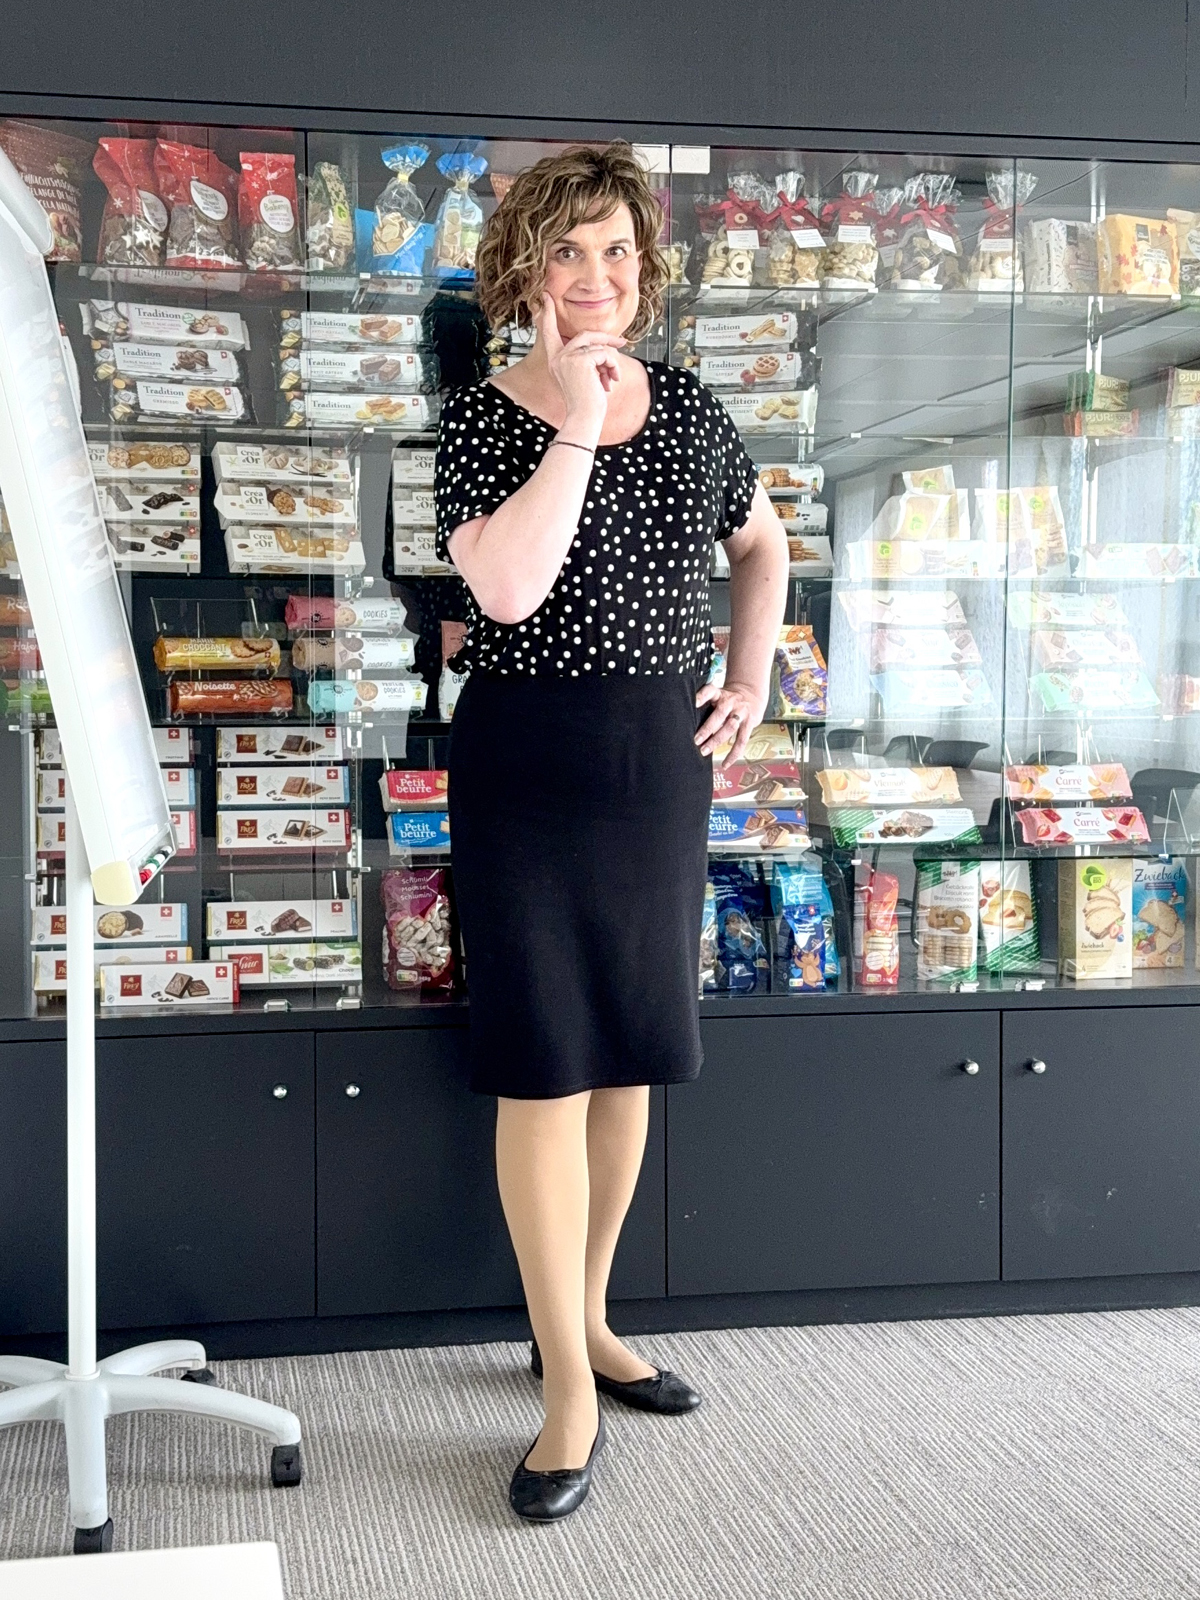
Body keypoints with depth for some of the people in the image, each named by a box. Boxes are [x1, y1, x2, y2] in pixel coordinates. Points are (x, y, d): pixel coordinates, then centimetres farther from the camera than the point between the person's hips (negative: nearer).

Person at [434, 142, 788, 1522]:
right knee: (545, 1069, -4)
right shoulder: (482, 419, -7)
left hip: (663, 757, 5)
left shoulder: (691, 410, 6)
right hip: (528, 759, -5)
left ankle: (587, 1320, 30)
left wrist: (752, 680, 11)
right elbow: (506, 587, -24)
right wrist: (577, 424, -20)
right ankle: (568, 1393, 6)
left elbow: (763, 546, 22)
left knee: (631, 1054, 12)